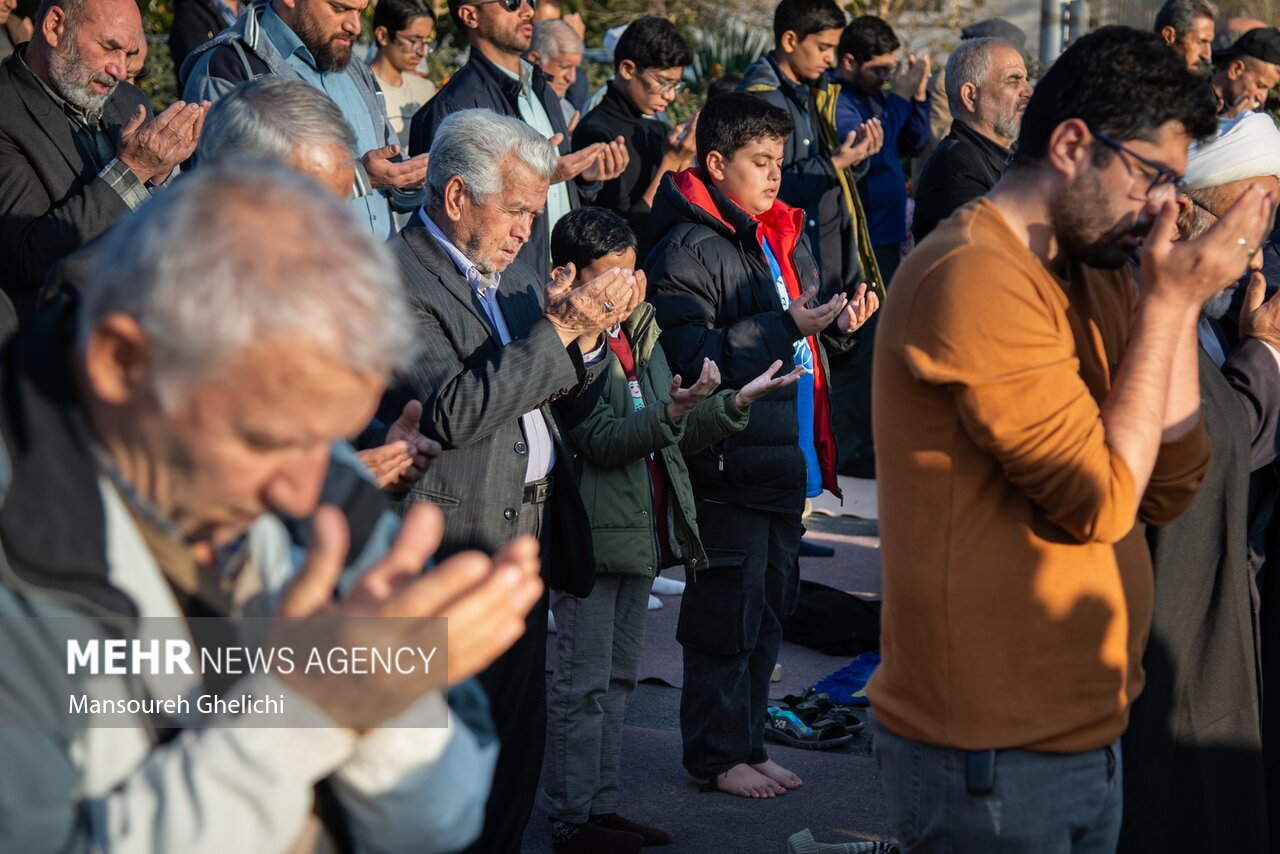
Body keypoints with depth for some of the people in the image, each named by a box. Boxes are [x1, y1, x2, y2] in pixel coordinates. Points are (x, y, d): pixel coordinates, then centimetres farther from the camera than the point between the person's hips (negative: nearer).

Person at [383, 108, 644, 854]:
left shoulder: (512, 275, 16)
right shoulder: (398, 280, -12)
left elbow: (565, 410, 17)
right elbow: (451, 413, -23)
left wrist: (589, 337, -3)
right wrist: (556, 331, -21)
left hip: (528, 542, 9)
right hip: (455, 556, -9)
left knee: (521, 745, 12)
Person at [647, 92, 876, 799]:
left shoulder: (784, 237, 14)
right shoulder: (688, 250, -13)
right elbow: (692, 357, -22)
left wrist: (838, 322, 0)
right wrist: (786, 326, -23)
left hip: (785, 457, 9)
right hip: (728, 464, -8)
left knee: (770, 604, 15)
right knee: (726, 612, 0)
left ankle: (748, 743, 26)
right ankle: (716, 756, 12)